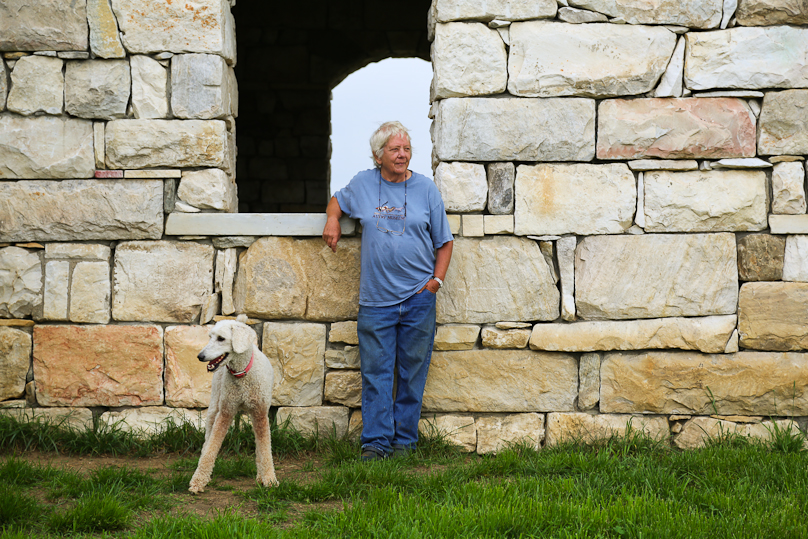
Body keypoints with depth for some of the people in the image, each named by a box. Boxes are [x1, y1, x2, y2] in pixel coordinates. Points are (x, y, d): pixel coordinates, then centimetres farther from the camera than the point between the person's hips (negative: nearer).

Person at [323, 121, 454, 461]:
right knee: (376, 374, -1)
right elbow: (338, 200, 28)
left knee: (412, 374, 4)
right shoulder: (363, 184, 7)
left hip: (418, 298, 0)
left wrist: (437, 280, -1)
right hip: (375, 300, 0)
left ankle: (405, 441, 13)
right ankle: (376, 442, 2)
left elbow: (444, 241, 10)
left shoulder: (425, 188, 5)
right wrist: (332, 219, 7)